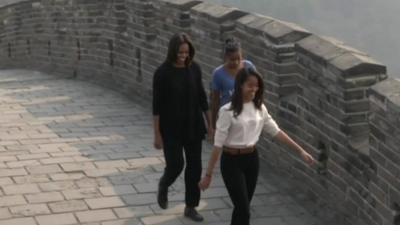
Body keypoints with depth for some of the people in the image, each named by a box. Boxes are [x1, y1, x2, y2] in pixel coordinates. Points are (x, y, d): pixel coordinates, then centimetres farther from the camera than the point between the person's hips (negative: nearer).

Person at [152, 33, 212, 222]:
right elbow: (157, 105, -10)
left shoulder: (194, 69, -1)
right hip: (171, 128, -4)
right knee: (175, 165, -2)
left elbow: (202, 98, 7)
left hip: (193, 127, 4)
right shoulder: (163, 72, -13)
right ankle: (163, 185, 32)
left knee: (195, 166, 5)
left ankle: (190, 207, 19)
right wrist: (157, 134, -10)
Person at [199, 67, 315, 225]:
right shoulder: (228, 111, -16)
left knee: (242, 207, 14)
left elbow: (276, 131, 9)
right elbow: (218, 144, -15)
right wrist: (208, 174, -13)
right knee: (243, 209, -7)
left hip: (252, 159, 6)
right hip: (232, 162, -6)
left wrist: (300, 150, 6)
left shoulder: (260, 108, 2)